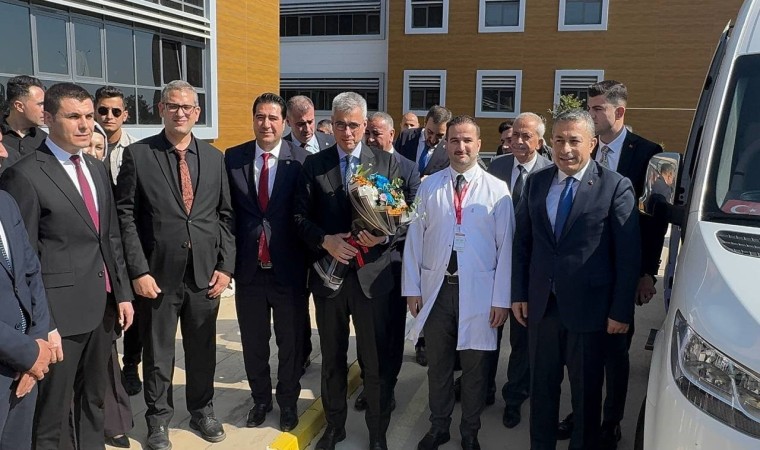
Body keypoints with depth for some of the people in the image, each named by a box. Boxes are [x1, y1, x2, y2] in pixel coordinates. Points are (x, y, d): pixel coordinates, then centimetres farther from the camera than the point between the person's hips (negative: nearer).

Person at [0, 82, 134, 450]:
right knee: (52, 413, 8)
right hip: (60, 311, -6)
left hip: (103, 305, 7)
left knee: (94, 397, 21)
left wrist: (122, 293, 10)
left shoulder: (97, 169, 11)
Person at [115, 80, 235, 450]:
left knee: (203, 349, 15)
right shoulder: (137, 155, -3)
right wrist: (138, 271, -10)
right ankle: (158, 419, 32)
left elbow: (225, 215, 7)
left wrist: (226, 266, 0)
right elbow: (126, 216, -5)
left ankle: (202, 410, 36)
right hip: (158, 274, -2)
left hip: (205, 273, 3)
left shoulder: (214, 157, 6)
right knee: (158, 353, 12)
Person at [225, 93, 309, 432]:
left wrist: (310, 260, -9)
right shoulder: (233, 158, 1)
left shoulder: (302, 160, -6)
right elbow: (226, 212, 2)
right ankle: (260, 398, 39)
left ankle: (288, 401, 36)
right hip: (249, 267, 2)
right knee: (253, 340, 17)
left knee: (291, 340, 14)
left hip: (289, 267, -2)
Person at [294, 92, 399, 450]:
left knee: (376, 360, 6)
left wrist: (384, 235, -19)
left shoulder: (387, 163, 1)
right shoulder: (313, 165, 3)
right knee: (332, 357, 17)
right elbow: (301, 218, 1)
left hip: (371, 273, -1)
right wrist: (325, 241, -15)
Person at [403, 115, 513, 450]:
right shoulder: (429, 186, 2)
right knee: (438, 363, 14)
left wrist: (501, 297, -5)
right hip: (436, 287, 2)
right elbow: (414, 238, 3)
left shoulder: (497, 189, -3)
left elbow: (506, 246, -3)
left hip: (478, 290, -1)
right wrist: (412, 288, 0)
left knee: (475, 365, 12)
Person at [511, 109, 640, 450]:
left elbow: (628, 255, -9)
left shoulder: (616, 187, -9)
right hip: (541, 304, 4)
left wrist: (621, 311, -10)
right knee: (542, 385, 18)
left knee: (586, 391, 14)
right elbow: (522, 242, 8)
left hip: (588, 307, -4)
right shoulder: (535, 182, 4)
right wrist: (519, 294, 5)